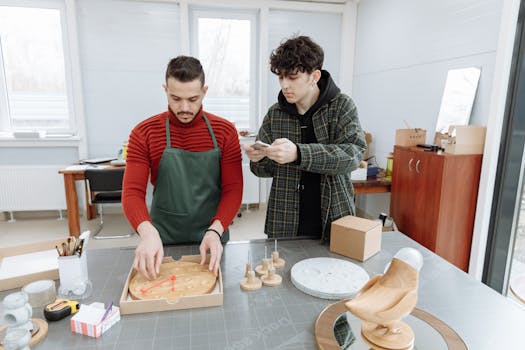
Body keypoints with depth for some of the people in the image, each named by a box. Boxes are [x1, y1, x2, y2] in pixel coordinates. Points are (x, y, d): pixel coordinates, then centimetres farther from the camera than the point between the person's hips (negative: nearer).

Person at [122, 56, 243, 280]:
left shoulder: (225, 132, -7)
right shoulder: (144, 133, -8)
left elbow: (233, 189, -9)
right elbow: (133, 192, -13)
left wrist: (215, 231, -25)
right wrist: (148, 233, -31)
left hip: (211, 243, 1)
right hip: (163, 243, 0)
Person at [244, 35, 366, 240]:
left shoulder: (342, 106, -4)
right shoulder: (275, 113, 2)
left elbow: (353, 153, -20)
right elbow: (268, 169, 8)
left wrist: (298, 154, -32)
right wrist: (258, 159, -15)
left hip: (333, 221, -1)